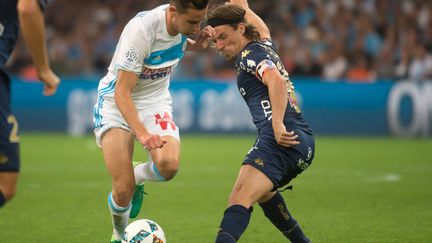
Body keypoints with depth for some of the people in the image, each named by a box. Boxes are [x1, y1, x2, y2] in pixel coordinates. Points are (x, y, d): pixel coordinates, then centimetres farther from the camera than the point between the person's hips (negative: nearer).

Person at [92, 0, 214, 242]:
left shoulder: (185, 20, -10)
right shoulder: (140, 30, -29)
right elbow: (122, 92, -28)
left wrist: (197, 44, -5)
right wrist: (142, 133, -41)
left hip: (155, 100, 4)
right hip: (116, 103, -4)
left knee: (169, 166, -25)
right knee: (123, 190, -14)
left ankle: (137, 177, 10)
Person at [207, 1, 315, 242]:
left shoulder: (250, 53, -2)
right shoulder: (265, 44, 23)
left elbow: (276, 80, -21)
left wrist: (278, 125, -28)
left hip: (283, 140, -10)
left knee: (239, 200, -27)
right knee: (262, 191, 36)